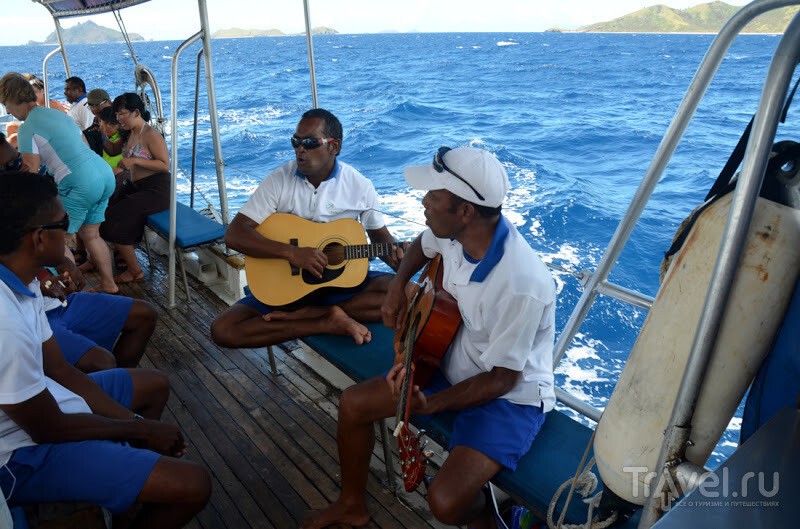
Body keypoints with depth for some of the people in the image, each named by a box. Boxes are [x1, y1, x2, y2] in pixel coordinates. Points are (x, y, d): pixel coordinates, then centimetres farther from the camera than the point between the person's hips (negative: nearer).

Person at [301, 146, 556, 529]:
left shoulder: (522, 285, -35)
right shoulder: (454, 233, -14)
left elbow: (502, 379, -23)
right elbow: (422, 245, 13)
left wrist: (430, 405, -30)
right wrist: (398, 286, -2)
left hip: (511, 396, -7)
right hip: (454, 366, 7)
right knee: (352, 404, 5)